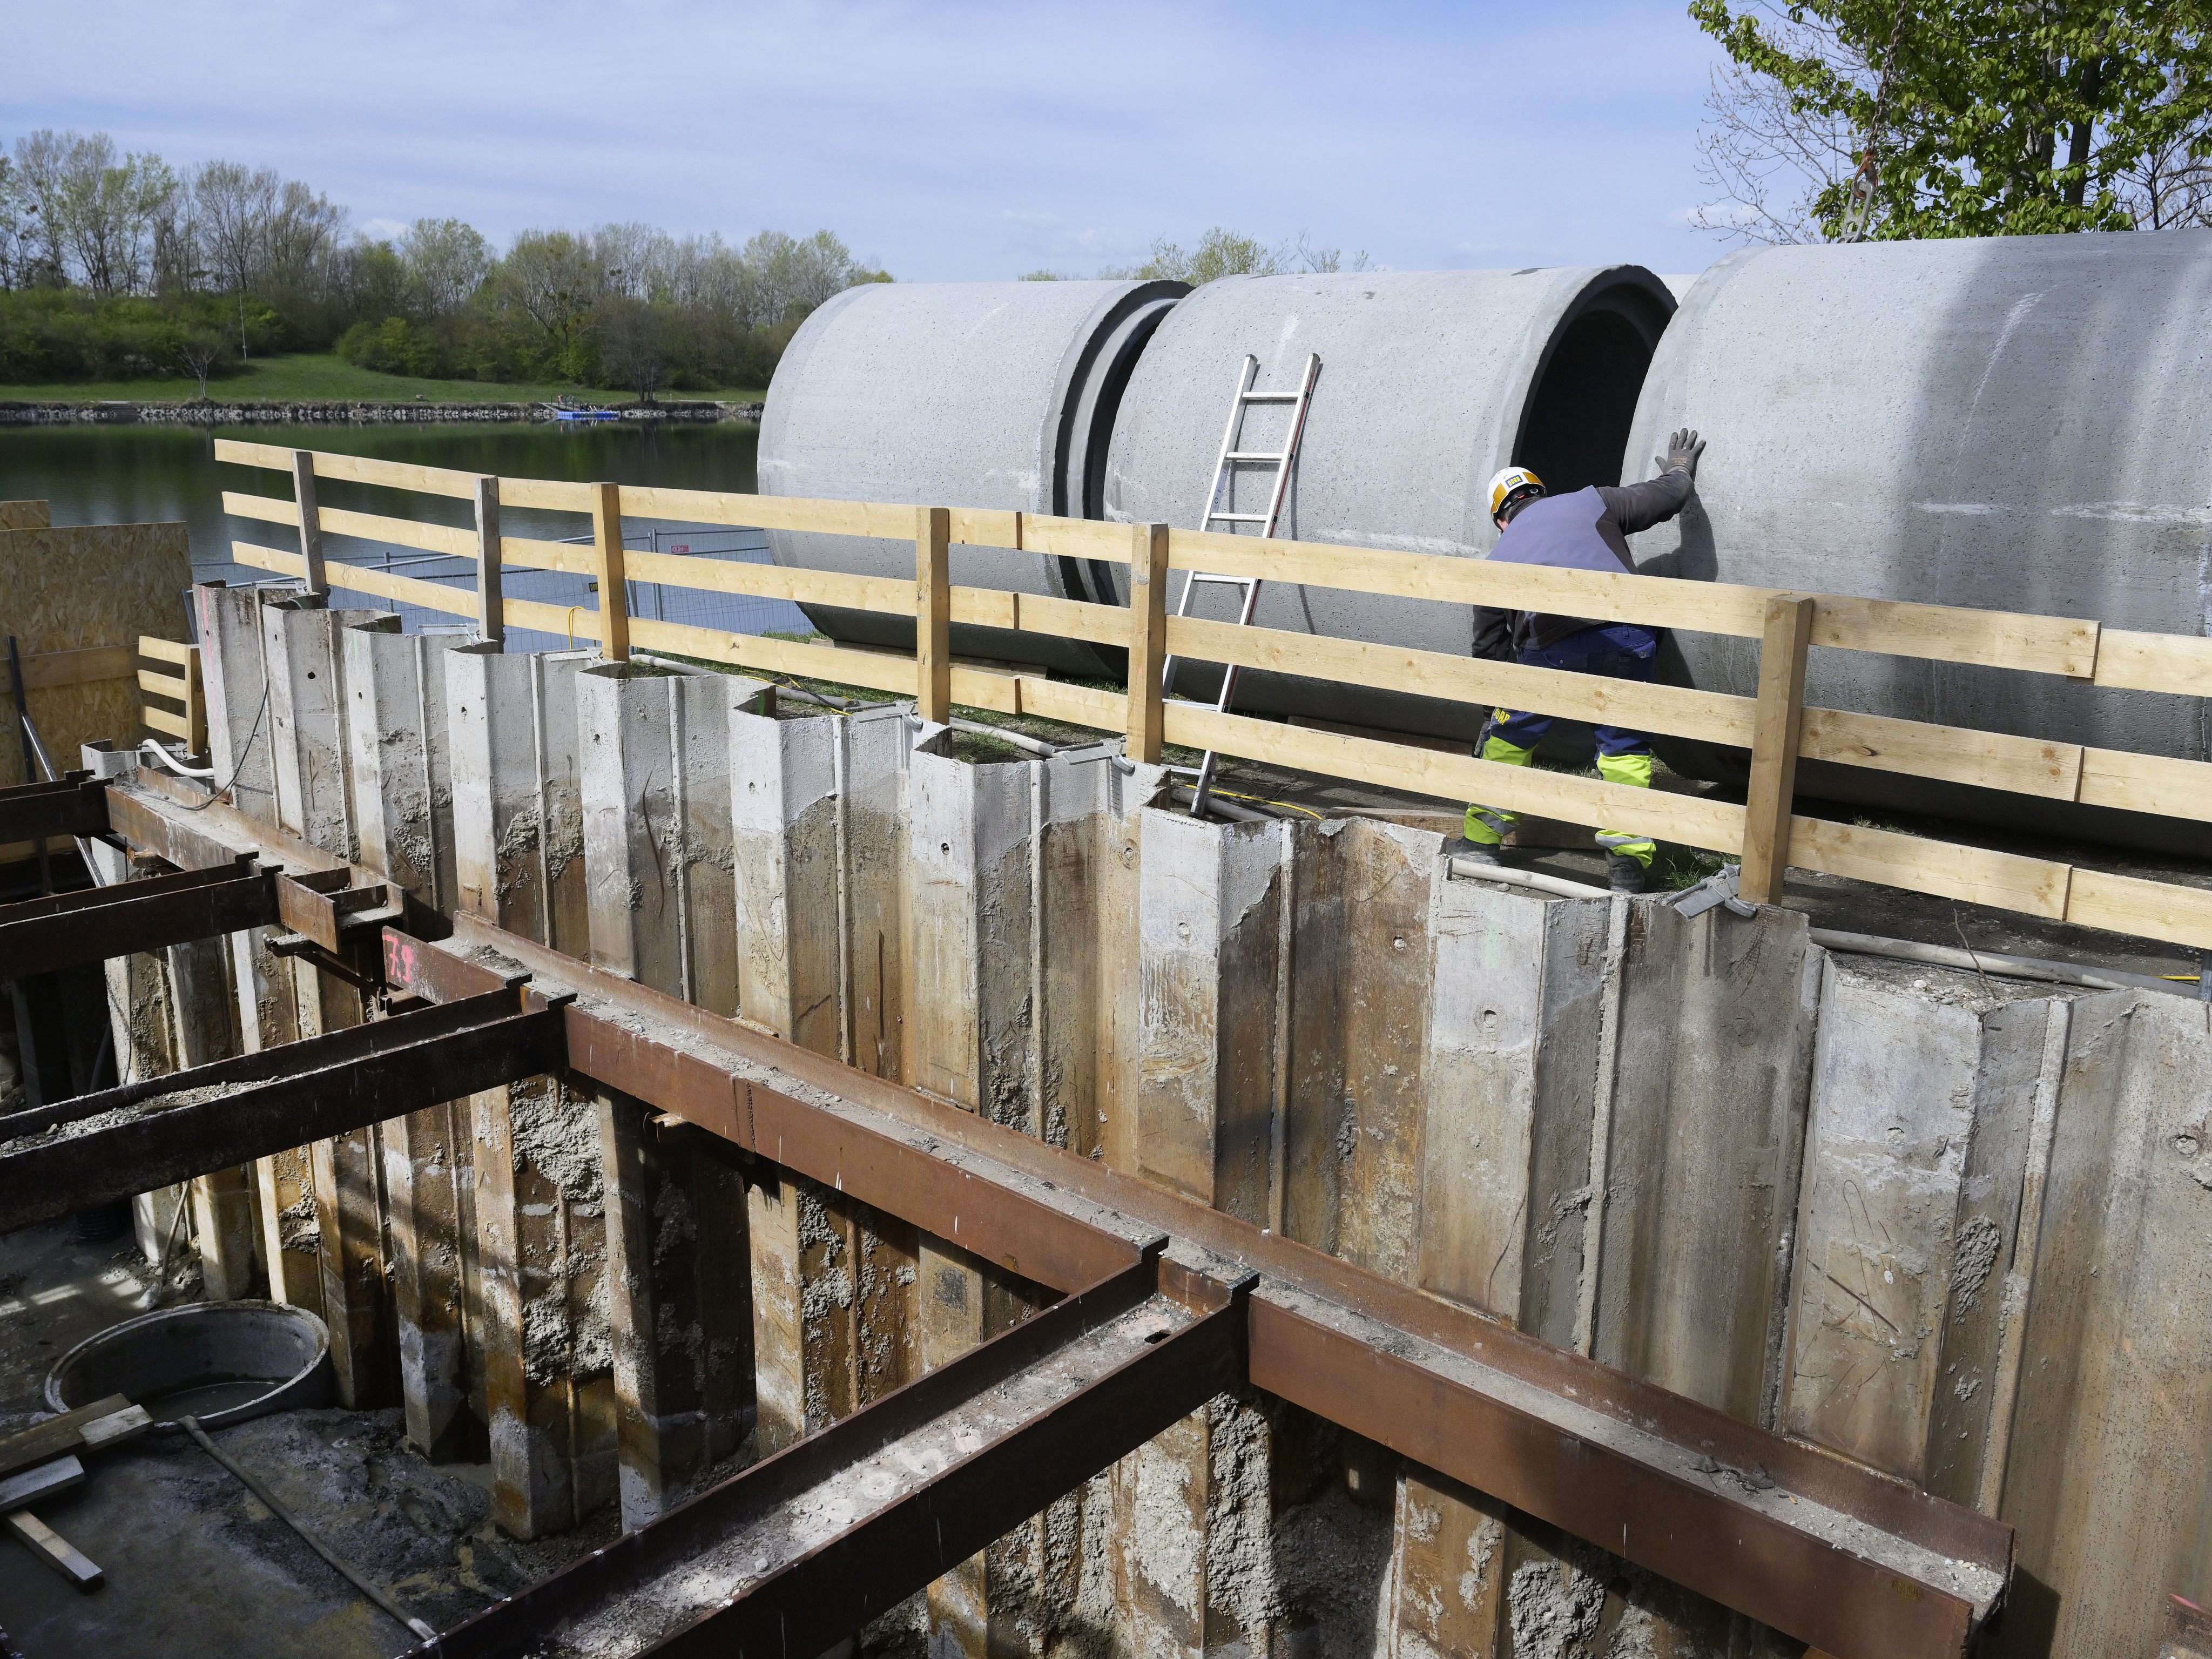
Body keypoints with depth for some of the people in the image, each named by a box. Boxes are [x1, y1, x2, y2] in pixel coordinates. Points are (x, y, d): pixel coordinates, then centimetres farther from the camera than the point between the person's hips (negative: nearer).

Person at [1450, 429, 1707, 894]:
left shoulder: (1498, 558, 26)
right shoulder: (1593, 502, 24)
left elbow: (1489, 646, 27)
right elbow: (1668, 496, 24)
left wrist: (1497, 710, 39)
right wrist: (1679, 468, 49)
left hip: (1550, 646, 0)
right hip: (1625, 637, 1)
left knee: (1509, 737, 21)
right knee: (1624, 746, 15)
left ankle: (1482, 839, 27)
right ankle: (1629, 861, 10)